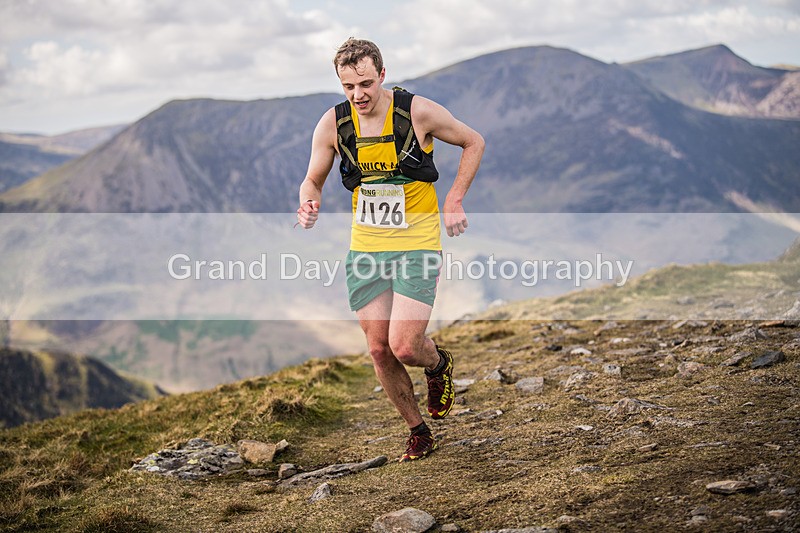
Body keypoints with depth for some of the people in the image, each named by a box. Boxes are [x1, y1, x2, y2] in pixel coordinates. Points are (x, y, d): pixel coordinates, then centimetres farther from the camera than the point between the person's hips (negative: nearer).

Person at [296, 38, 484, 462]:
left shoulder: (418, 112, -11)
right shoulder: (332, 124, -4)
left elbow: (473, 142, 3)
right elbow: (312, 180, 8)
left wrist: (454, 200, -5)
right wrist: (309, 205, -16)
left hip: (417, 245, -3)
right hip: (364, 249, 4)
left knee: (404, 346, -14)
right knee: (379, 350, 3)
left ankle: (440, 366, 23)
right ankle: (419, 434, 23)